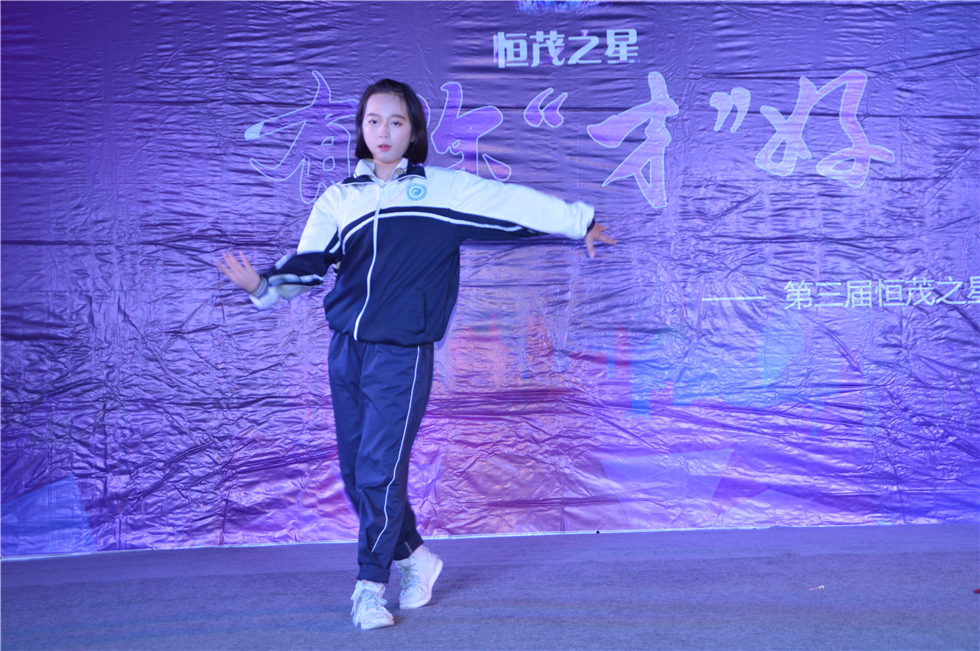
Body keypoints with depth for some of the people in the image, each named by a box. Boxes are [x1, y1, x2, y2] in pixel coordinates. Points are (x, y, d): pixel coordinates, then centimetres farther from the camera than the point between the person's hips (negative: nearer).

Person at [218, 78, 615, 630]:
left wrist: (580, 221, 9)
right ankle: (415, 558, 30)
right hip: (346, 351, 5)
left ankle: (371, 586, 8)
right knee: (356, 474, 9)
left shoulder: (442, 189, 4)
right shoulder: (338, 200, 12)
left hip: (402, 355, -4)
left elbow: (512, 202, 6)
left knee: (380, 472, -9)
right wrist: (264, 285, -18)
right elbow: (309, 266, 1)